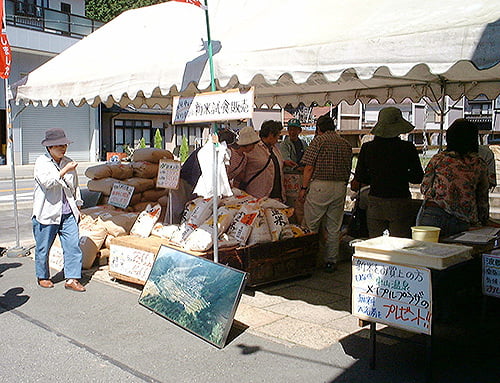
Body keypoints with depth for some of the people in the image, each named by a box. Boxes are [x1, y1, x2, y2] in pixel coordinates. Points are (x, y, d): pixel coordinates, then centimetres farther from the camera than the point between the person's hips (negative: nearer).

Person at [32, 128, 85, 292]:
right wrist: (65, 170, -25)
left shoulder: (68, 162, 11)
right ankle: (42, 277, 28)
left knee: (73, 245, -3)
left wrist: (77, 206, 20)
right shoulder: (42, 162, -4)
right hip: (47, 214, -4)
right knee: (43, 248, 9)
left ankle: (72, 279, 3)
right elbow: (47, 181, -22)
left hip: (68, 214, 4)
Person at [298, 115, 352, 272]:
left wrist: (304, 188, -2)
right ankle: (331, 261, 15)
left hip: (320, 185, -5)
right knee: (334, 227, 10)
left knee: (311, 225, 3)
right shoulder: (346, 144, 11)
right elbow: (348, 170, 14)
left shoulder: (318, 141, -4)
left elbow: (309, 167, -8)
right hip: (340, 187, 5)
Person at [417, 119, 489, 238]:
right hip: (462, 222, 1)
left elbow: (424, 188, 7)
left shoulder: (438, 159, 2)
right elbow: (483, 199, 12)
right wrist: (482, 222, 25)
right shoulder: (480, 165, 6)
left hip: (432, 215, -1)